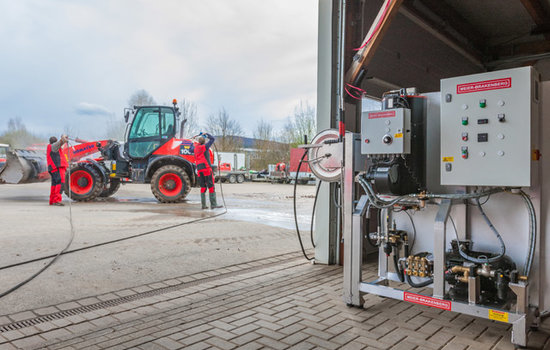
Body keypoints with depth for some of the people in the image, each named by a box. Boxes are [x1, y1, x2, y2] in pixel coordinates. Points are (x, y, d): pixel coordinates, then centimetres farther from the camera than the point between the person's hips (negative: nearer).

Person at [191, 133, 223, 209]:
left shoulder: (195, 148, 14)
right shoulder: (205, 146, -3)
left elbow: (191, 149, 36)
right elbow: (213, 139, 2)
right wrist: (206, 134, 16)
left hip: (199, 169, 7)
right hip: (206, 168, -6)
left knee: (203, 187, 9)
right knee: (211, 186, -6)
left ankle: (203, 205, 6)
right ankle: (213, 204, -10)